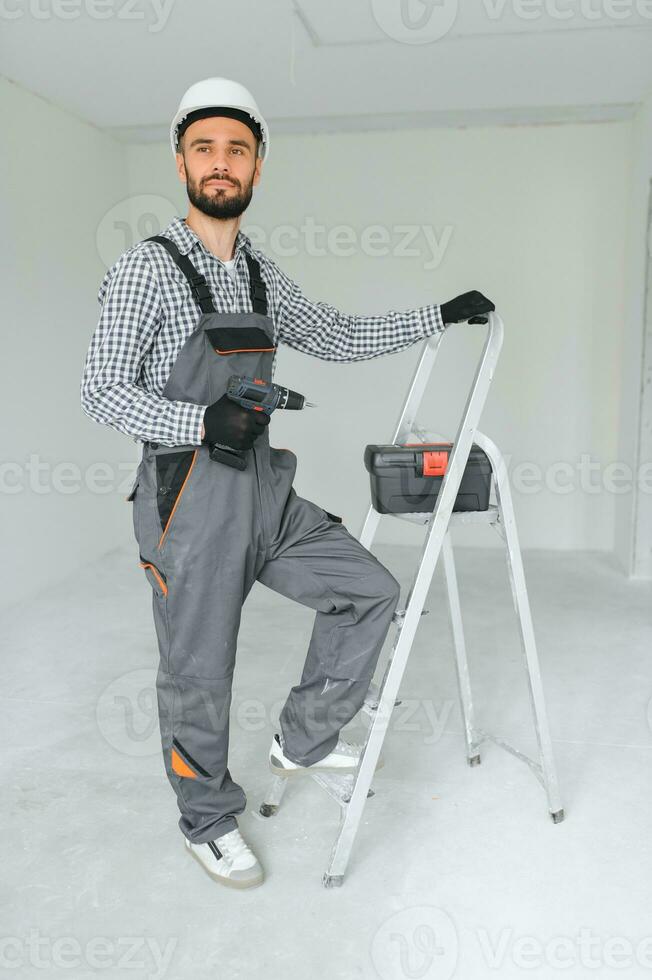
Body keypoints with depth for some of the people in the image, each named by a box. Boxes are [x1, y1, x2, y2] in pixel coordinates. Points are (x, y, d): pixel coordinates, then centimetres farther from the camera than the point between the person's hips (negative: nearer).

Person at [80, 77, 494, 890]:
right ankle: (207, 822, 30)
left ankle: (303, 741, 23)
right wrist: (204, 421, -27)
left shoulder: (263, 275, 12)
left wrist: (442, 315, 18)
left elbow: (339, 338, 20)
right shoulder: (145, 268, -8)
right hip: (190, 499, -6)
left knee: (370, 591, 6)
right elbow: (103, 392, -12)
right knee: (199, 677, 5)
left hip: (266, 490, 7)